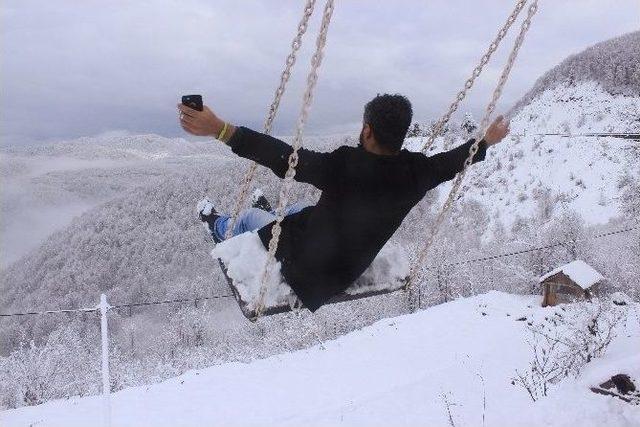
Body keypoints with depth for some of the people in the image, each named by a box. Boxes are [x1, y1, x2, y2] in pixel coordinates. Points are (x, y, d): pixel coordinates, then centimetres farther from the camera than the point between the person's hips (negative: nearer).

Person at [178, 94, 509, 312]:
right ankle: (275, 213, 64)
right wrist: (487, 141, 17)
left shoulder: (345, 166, -38)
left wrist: (221, 130, -44)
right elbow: (450, 162, -2)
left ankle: (220, 228, 57)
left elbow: (283, 157, -43)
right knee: (299, 208, 33)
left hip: (310, 265, -5)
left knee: (251, 217, 23)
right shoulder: (416, 172, -20)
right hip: (353, 266, 6)